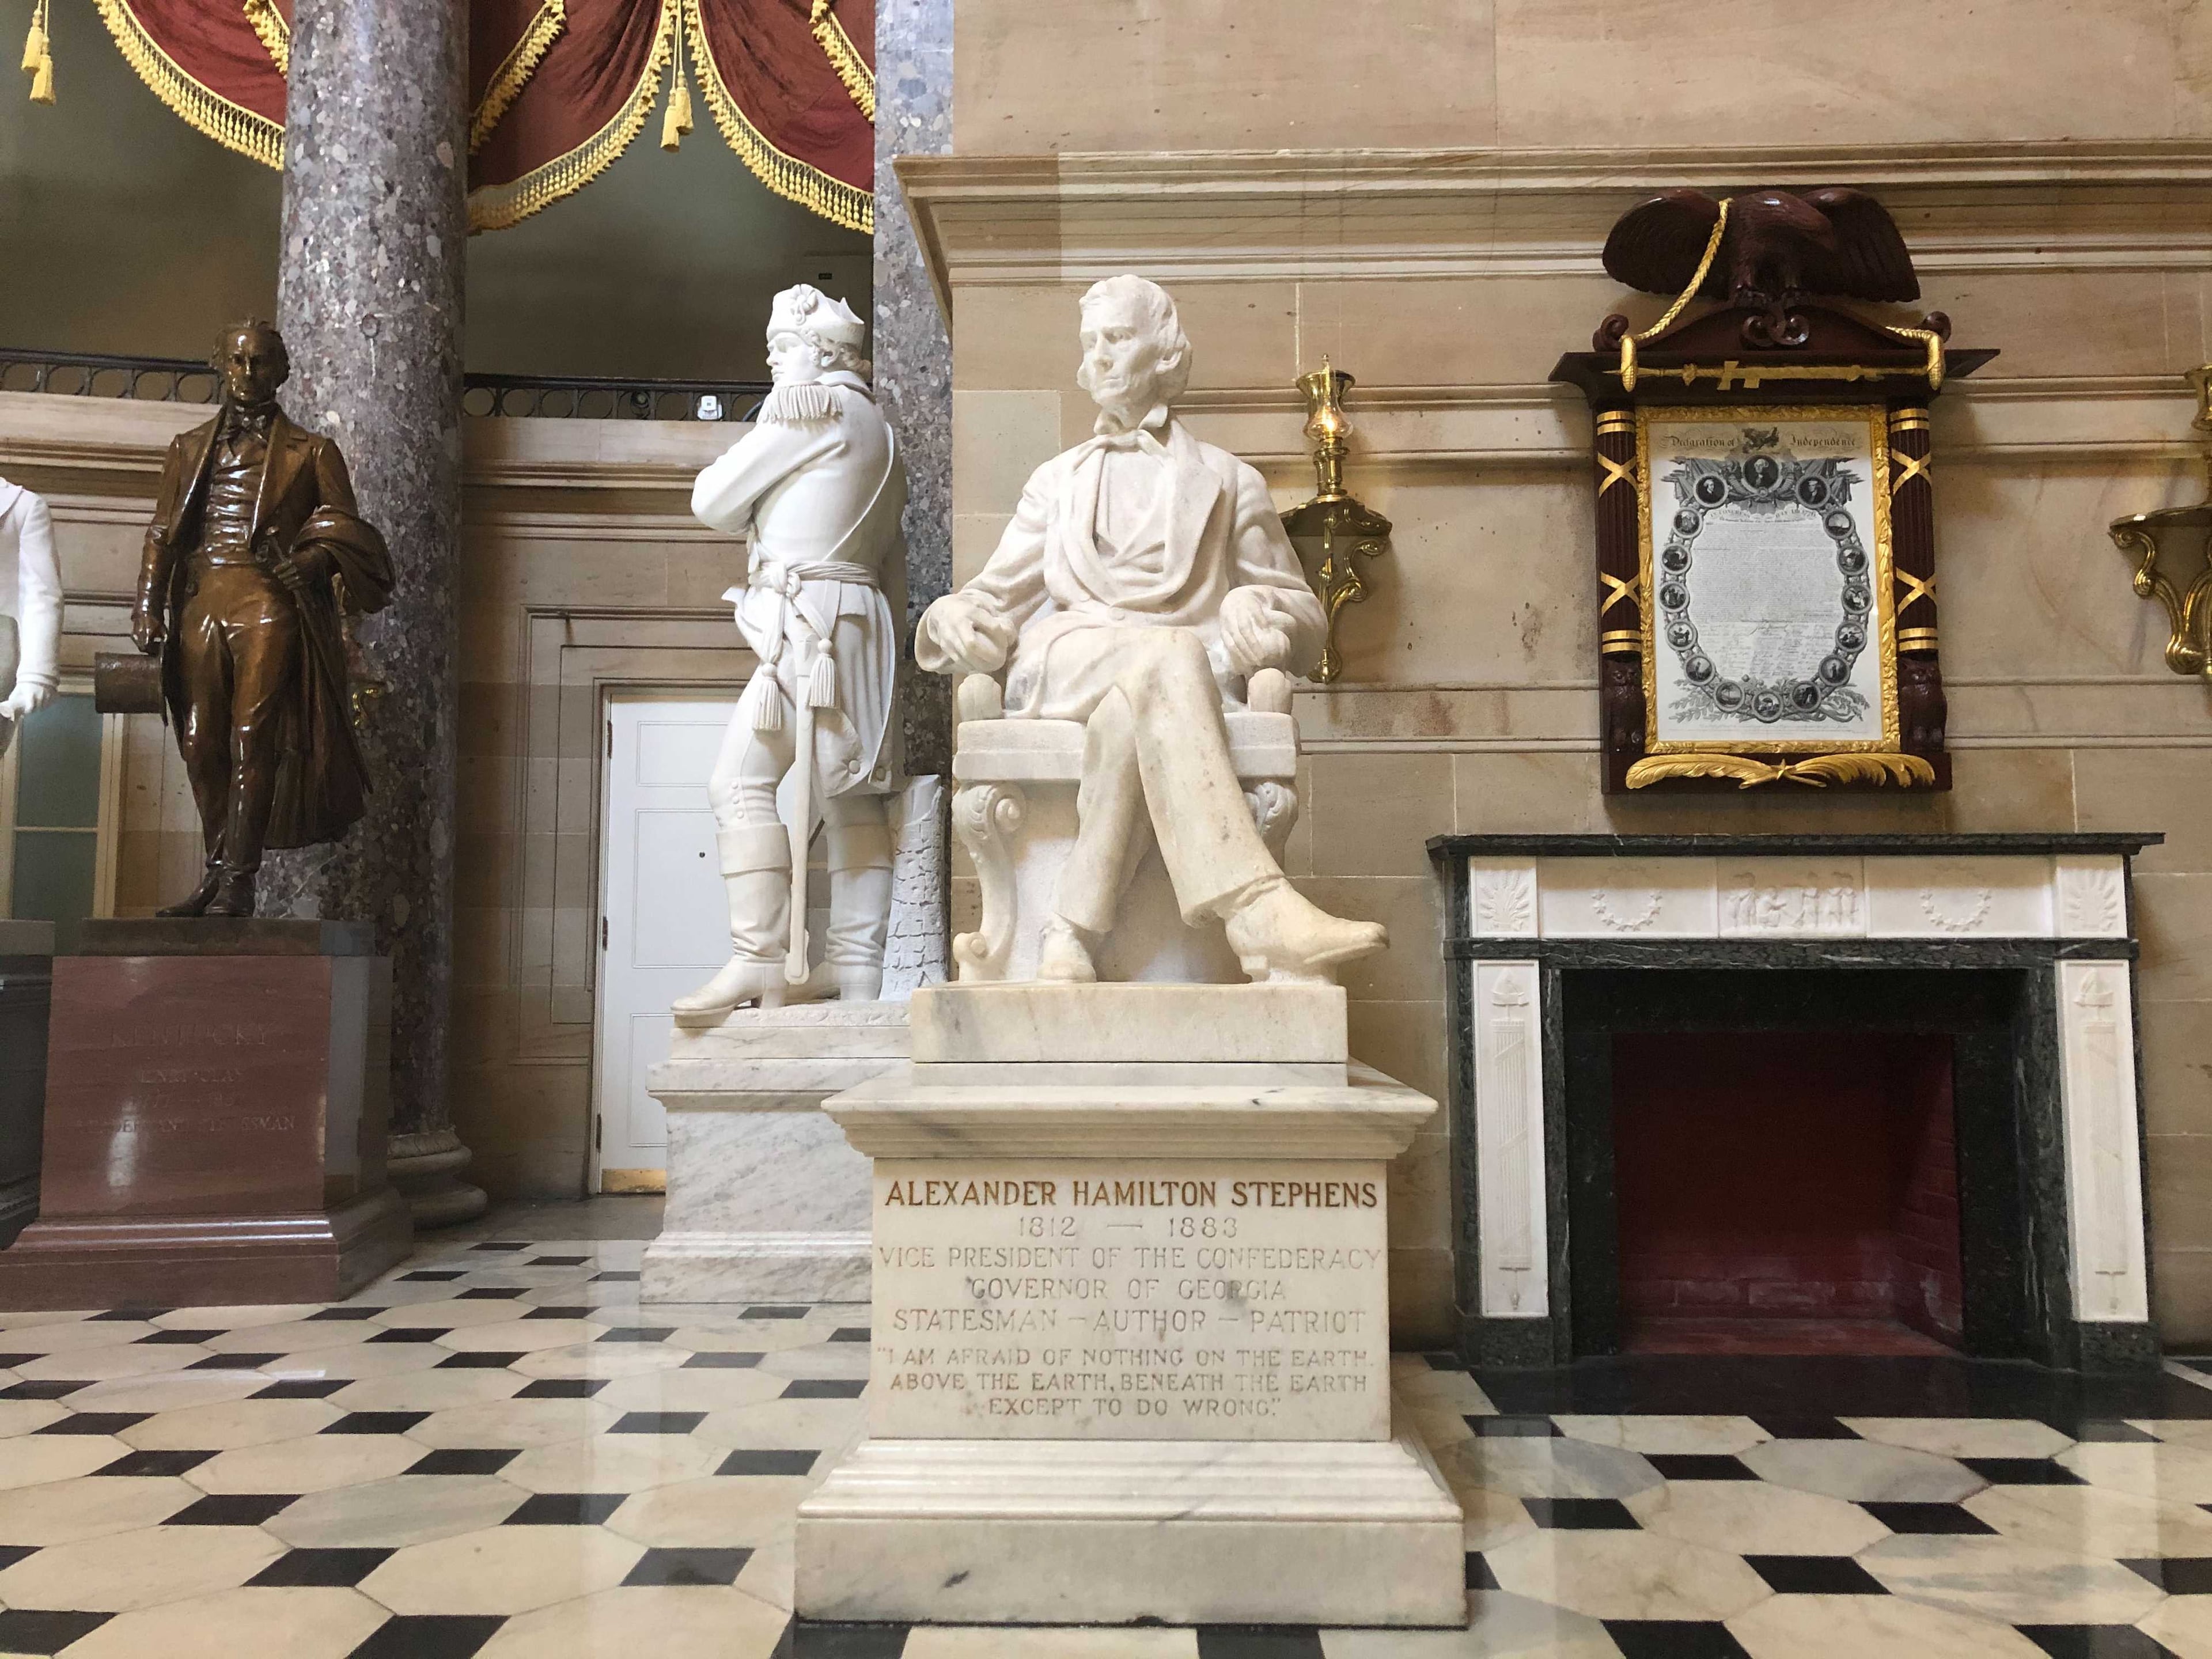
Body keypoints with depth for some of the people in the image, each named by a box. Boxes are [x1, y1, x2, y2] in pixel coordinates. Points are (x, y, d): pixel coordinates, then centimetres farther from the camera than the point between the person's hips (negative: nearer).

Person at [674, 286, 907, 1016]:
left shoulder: (812, 407, -2)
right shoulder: (877, 431, 25)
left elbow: (714, 501, 0)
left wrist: (755, 518, 20)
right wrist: (885, 647, 24)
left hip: (809, 618, -10)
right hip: (860, 623, 10)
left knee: (743, 780, -13)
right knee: (850, 796, 4)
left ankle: (759, 960, -16)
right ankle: (857, 968, 4)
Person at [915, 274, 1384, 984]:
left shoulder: (1225, 481, 24)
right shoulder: (1058, 480, 31)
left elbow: (1304, 620, 18)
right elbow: (1000, 594, 21)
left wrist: (1256, 607, -8)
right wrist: (958, 616, -5)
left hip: (1192, 674, 0)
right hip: (1062, 664, 0)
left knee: (1137, 701, -41)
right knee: (1170, 653, -38)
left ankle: (1073, 929, -44)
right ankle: (1258, 907, -52)